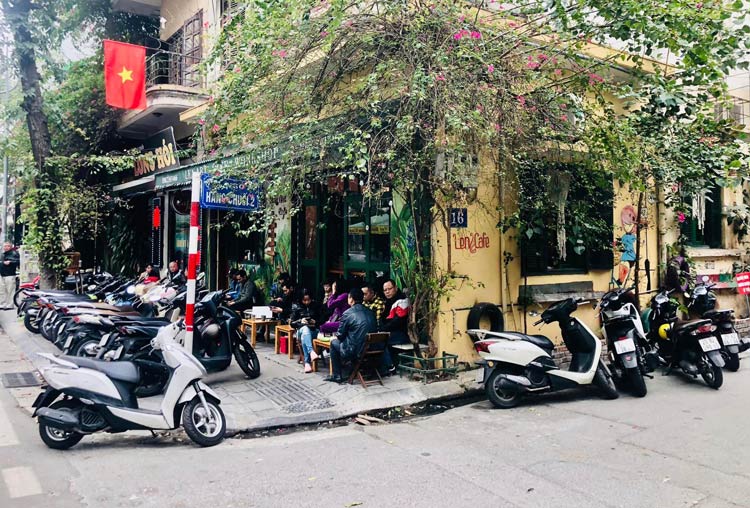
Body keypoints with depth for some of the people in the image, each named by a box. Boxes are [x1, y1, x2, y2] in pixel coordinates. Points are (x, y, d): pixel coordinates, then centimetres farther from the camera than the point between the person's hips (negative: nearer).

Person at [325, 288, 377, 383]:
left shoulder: (347, 313, -10)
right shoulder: (370, 312, 7)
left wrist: (337, 336, 22)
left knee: (334, 342, 17)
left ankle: (337, 376, 19)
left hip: (355, 352, -6)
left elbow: (340, 335, -4)